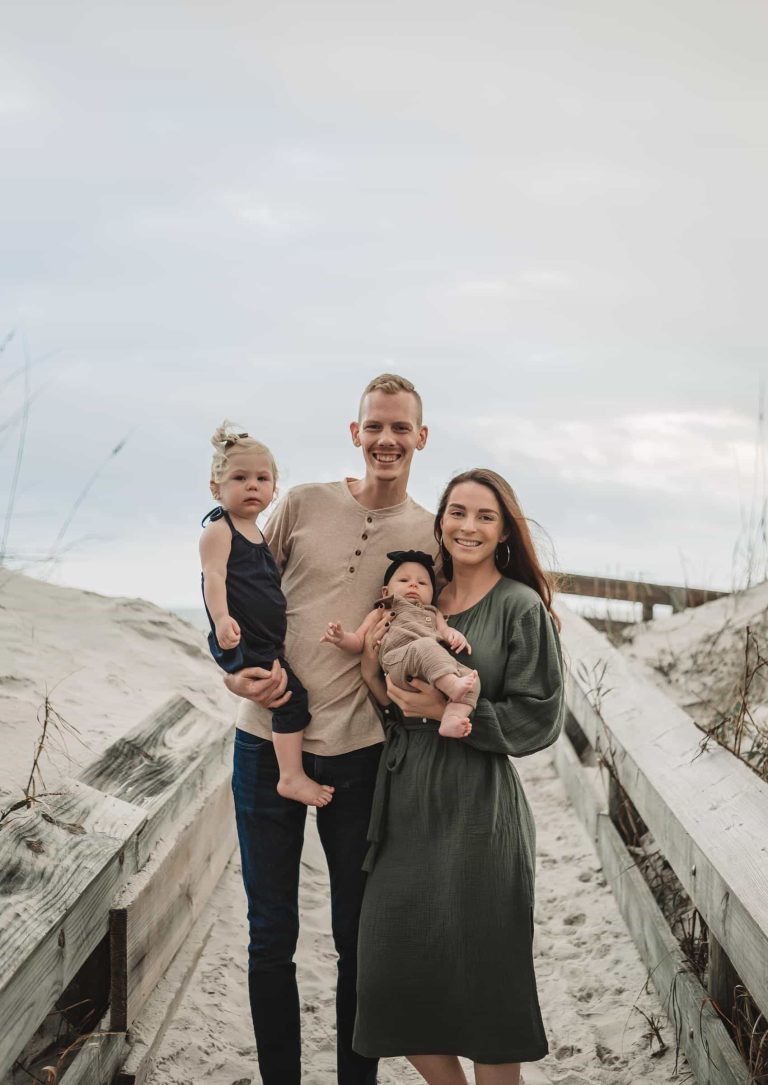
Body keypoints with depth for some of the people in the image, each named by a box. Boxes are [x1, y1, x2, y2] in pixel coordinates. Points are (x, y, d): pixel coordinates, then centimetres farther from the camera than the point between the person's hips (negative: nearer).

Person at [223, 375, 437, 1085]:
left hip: (360, 750, 0)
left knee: (359, 937, 10)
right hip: (268, 738, 0)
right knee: (271, 936, 8)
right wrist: (236, 668, -7)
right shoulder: (305, 503, 3)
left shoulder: (431, 534, 3)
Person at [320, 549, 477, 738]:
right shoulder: (381, 613, 30)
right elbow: (358, 643, 22)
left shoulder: (433, 614, 39)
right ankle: (453, 687, -48)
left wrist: (454, 634, -6)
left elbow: (444, 630, 19)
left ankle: (451, 720, -40)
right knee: (426, 646, -35)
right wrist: (341, 638, -1)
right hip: (398, 661, -4)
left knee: (472, 679, -21)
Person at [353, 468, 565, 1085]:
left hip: (479, 810, -5)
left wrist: (450, 711, -15)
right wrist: (377, 681, -3)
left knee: (480, 980, 3)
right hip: (406, 803, 6)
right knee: (398, 975, 8)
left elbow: (538, 719, -8)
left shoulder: (521, 607, -6)